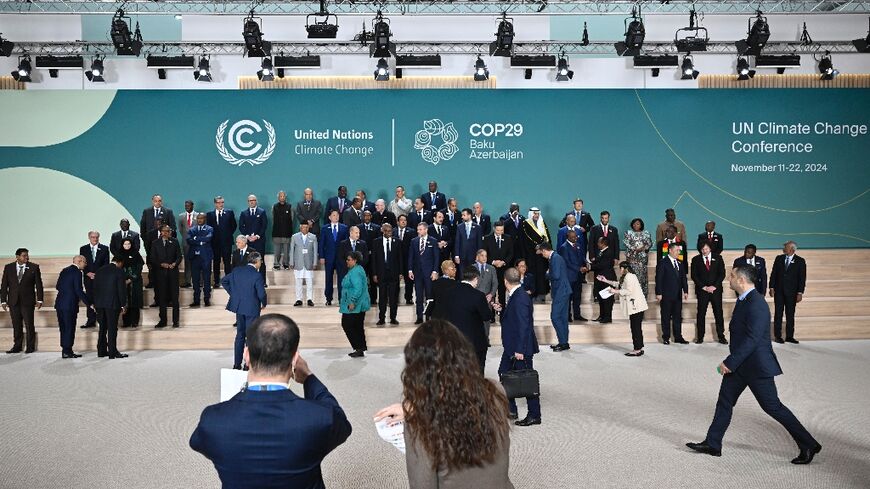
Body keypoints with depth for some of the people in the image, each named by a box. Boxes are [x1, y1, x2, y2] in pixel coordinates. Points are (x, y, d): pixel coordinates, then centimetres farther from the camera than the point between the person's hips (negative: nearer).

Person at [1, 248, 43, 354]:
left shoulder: (34, 267, 1)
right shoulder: (8, 268, 6)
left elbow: (38, 284, 1)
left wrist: (39, 300, -4)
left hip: (28, 301, -2)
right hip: (13, 301, 2)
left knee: (29, 324, 0)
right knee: (16, 325, 7)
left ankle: (30, 347, 9)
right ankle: (17, 347, 16)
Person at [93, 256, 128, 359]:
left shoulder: (100, 270, 10)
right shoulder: (119, 271, -8)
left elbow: (95, 287, 12)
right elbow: (122, 289, -10)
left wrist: (95, 303, 16)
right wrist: (123, 305, -4)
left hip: (99, 304, 6)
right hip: (112, 304, -6)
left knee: (102, 328, 14)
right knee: (112, 328, -2)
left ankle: (101, 351, 18)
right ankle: (112, 352, 1)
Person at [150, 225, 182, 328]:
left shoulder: (174, 242, 7)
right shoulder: (155, 243, 6)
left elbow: (179, 256, 6)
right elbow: (152, 259, 4)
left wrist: (175, 263, -12)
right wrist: (161, 264, -12)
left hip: (173, 272, -1)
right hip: (160, 272, 1)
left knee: (174, 297, -1)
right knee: (162, 297, 4)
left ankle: (175, 321, 5)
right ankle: (163, 320, 13)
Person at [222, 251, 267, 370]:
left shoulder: (237, 271, 1)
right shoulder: (257, 276, -18)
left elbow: (223, 281, 10)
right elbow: (261, 294, -19)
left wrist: (233, 293, 13)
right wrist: (264, 304, 1)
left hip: (239, 307, 6)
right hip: (252, 309, -6)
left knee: (240, 335, 16)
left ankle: (237, 364, 20)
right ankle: (248, 364, 8)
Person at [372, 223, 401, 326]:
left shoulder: (396, 242, 5)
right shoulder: (376, 242, 4)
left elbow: (400, 258, 5)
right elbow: (373, 259, 3)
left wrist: (401, 272, -1)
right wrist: (374, 274, -3)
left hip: (394, 273, 0)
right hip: (381, 273, 0)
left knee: (393, 297, 3)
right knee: (382, 297, 4)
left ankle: (393, 318, 11)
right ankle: (381, 318, 11)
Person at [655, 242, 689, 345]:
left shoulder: (680, 264, 13)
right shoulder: (662, 263, -6)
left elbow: (683, 278, 14)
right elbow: (659, 279, -9)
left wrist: (685, 291, 3)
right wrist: (659, 293, -14)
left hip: (678, 295, 5)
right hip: (666, 295, -5)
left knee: (678, 316, 8)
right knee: (666, 317, 3)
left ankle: (678, 337, 15)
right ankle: (666, 337, 10)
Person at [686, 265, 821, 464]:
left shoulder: (756, 304, -23)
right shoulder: (744, 300, 9)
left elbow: (752, 339, -27)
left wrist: (730, 362, -23)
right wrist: (730, 362, 18)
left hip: (757, 366, -10)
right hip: (739, 364, 10)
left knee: (773, 407, 0)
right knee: (725, 402, 12)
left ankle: (808, 445, 15)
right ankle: (712, 444, 20)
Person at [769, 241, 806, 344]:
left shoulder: (800, 261, -1)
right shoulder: (779, 258, 6)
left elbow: (802, 278, -3)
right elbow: (773, 274, 6)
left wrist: (800, 293, -8)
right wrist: (772, 287, -1)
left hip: (791, 292, -1)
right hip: (779, 291, 1)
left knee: (790, 315, 4)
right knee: (778, 314, 2)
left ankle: (789, 336, 12)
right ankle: (778, 336, 6)